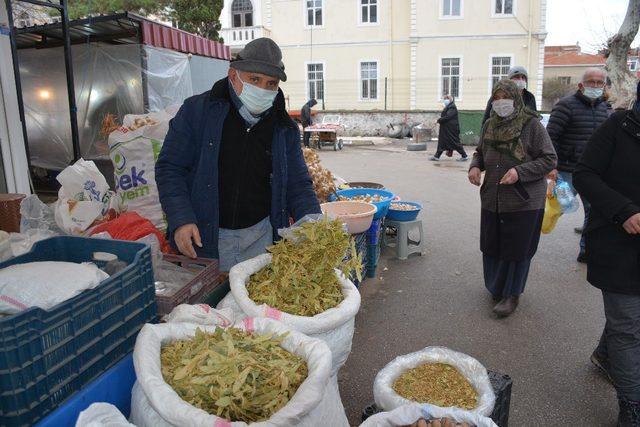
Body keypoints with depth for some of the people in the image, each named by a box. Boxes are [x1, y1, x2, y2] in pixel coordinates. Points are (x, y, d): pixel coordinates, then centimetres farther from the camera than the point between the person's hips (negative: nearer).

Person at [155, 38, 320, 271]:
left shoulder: (285, 128, 3)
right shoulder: (196, 110, -5)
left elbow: (298, 185, 5)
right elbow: (169, 168, -5)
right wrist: (181, 220, -18)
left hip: (261, 236, 2)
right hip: (204, 237, -2)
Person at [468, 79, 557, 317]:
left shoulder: (531, 125, -10)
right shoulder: (490, 125, 6)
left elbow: (549, 160, -9)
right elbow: (480, 152, 21)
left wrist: (520, 172, -22)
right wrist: (475, 166, -1)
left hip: (524, 201, -5)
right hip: (492, 198, 5)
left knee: (517, 249, 4)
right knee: (492, 245, 13)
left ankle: (512, 295, 19)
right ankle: (496, 287, 34)